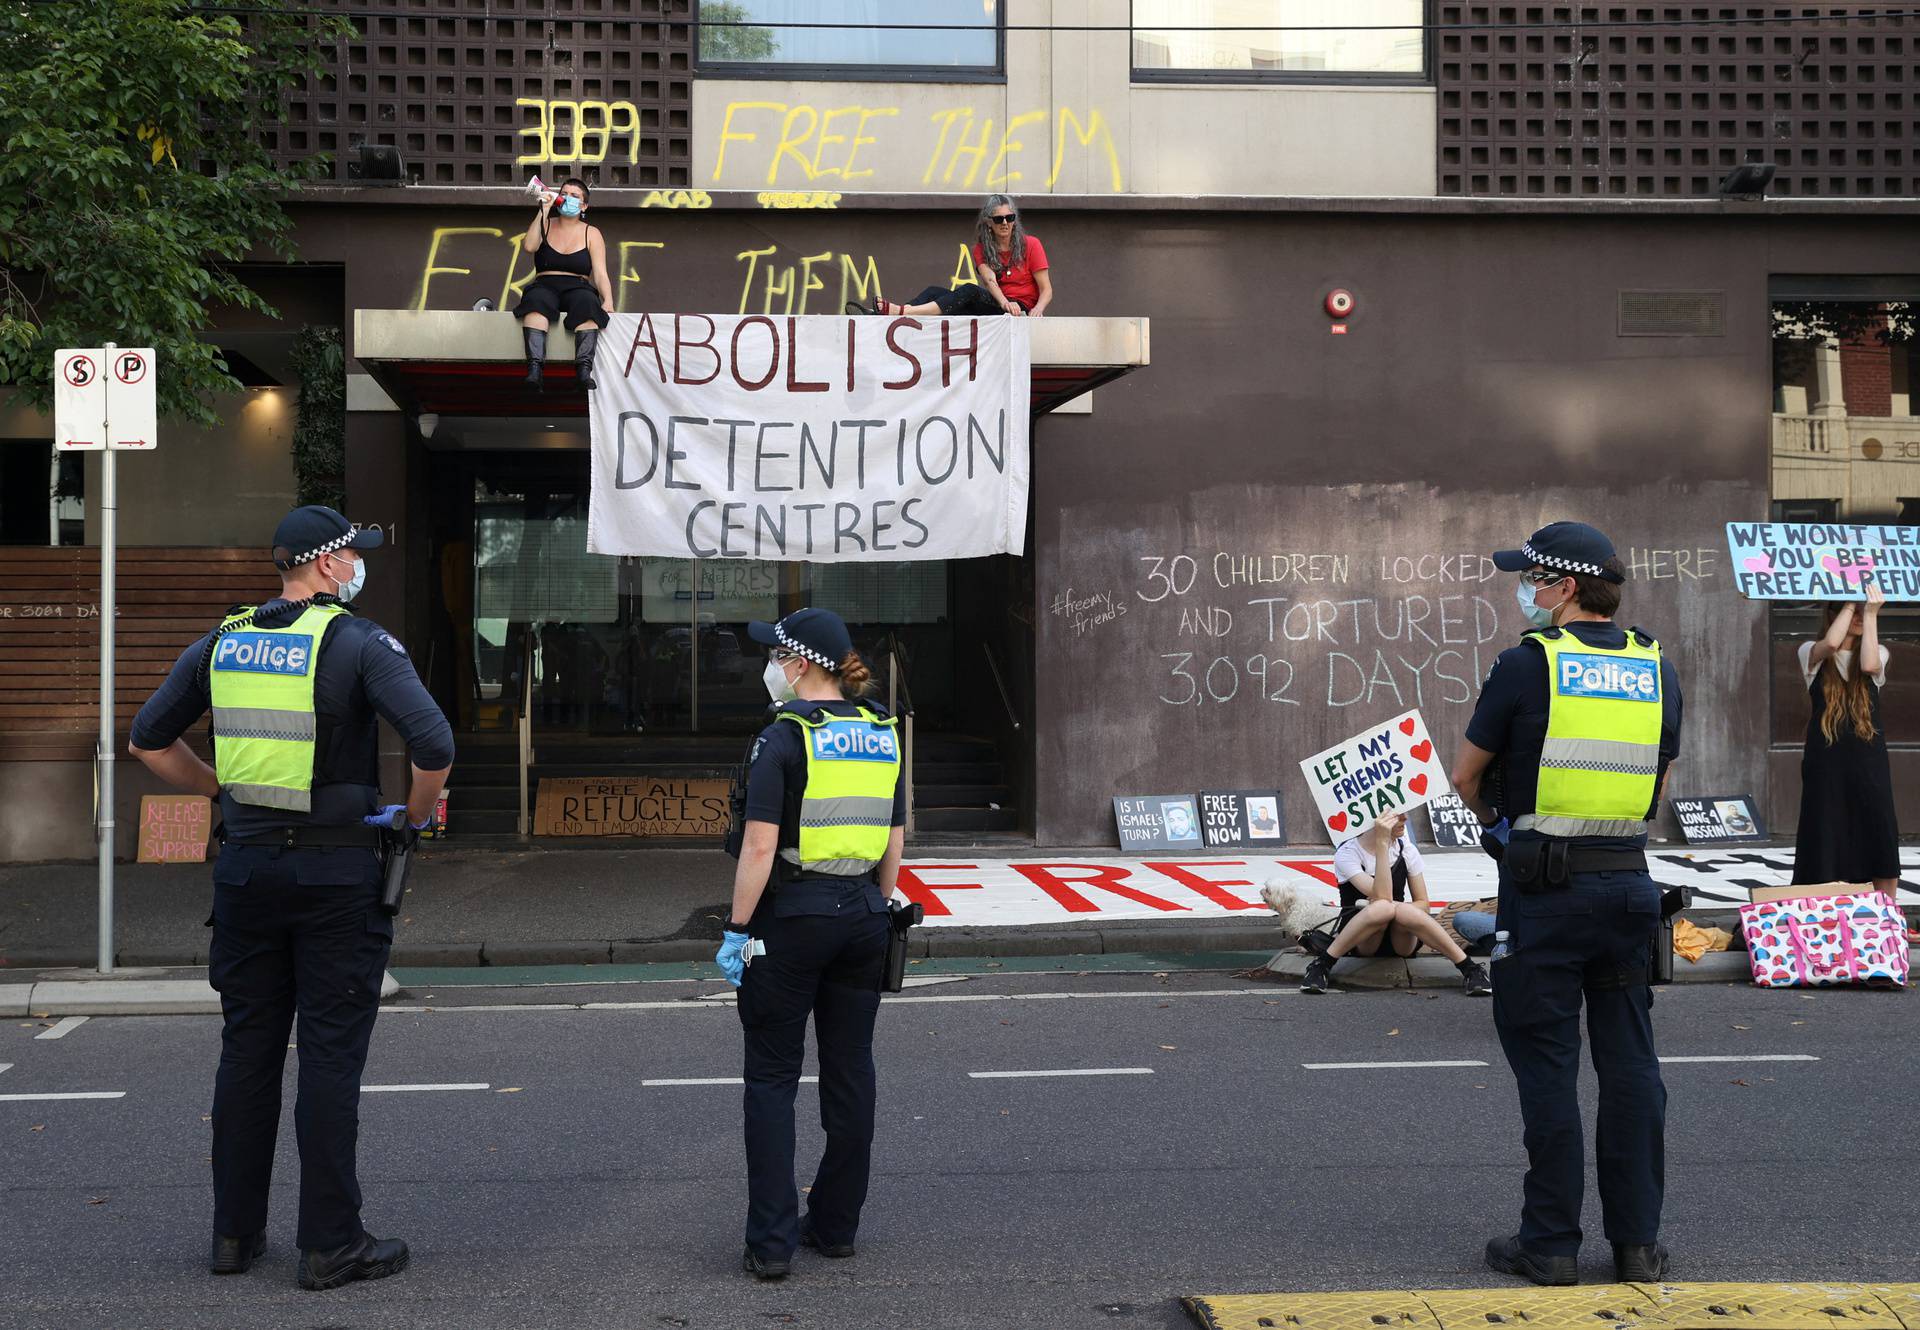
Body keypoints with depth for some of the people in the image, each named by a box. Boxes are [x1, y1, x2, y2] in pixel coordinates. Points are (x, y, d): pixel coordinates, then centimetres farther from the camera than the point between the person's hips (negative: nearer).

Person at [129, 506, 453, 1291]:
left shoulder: (223, 642, 7)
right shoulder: (359, 644, -11)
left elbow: (149, 739, 14)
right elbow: (434, 744, -23)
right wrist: (416, 814, -6)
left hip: (245, 866, 5)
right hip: (335, 872, -5)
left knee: (247, 1048, 14)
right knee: (331, 1055, 2)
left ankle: (235, 1233, 22)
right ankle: (330, 1244, 8)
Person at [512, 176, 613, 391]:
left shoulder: (592, 234, 15)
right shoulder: (544, 225, 18)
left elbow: (600, 274, 4)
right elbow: (528, 246, -4)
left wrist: (608, 301, -15)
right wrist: (543, 212, -2)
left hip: (578, 287, 0)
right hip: (545, 286, 0)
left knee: (588, 303, -37)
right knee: (537, 301, -36)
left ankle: (584, 370, -51)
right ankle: (535, 369, -51)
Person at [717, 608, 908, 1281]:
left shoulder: (784, 735, -12)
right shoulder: (883, 734, 7)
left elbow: (760, 847, -16)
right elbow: (894, 845, 10)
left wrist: (737, 931, -11)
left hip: (792, 918, -6)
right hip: (862, 916, 6)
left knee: (772, 1077, 3)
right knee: (850, 1070, 12)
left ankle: (771, 1243, 4)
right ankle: (836, 1225, 23)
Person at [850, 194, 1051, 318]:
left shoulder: (1031, 244, 1)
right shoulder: (981, 248, 11)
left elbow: (1046, 291, -1)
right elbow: (989, 280, -9)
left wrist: (1037, 310, -25)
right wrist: (1004, 302, -31)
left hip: (1020, 309, -5)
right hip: (994, 306, 5)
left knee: (969, 290, -31)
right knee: (934, 292, -14)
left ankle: (903, 311, -43)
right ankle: (877, 315, -35)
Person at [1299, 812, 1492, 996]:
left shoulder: (1407, 850, 0)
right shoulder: (1347, 854, -12)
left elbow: (1423, 905, 1)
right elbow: (1382, 897, -26)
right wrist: (1382, 845, -30)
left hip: (1401, 941, 2)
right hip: (1360, 941, -2)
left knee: (1403, 910, -34)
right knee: (1382, 908, -36)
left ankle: (1469, 969, -27)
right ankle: (1322, 965, -26)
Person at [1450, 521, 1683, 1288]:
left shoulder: (1527, 664, -8)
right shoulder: (1656, 668, 7)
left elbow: (1465, 775, 1)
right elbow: (1656, 785, 16)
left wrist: (1493, 819, 20)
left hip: (1543, 887, -5)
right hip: (1627, 883, 5)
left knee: (1546, 1063, 2)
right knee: (1629, 1062, 10)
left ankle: (1551, 1242, 8)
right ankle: (1638, 1242, 16)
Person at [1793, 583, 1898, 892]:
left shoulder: (1879, 652, 8)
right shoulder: (1812, 654, 3)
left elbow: (1869, 665, -16)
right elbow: (1831, 643, -21)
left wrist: (1871, 614, -13)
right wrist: (1851, 603, -11)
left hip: (1868, 758, 2)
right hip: (1826, 759, -2)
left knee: (1882, 842, 2)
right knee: (1825, 845, 0)